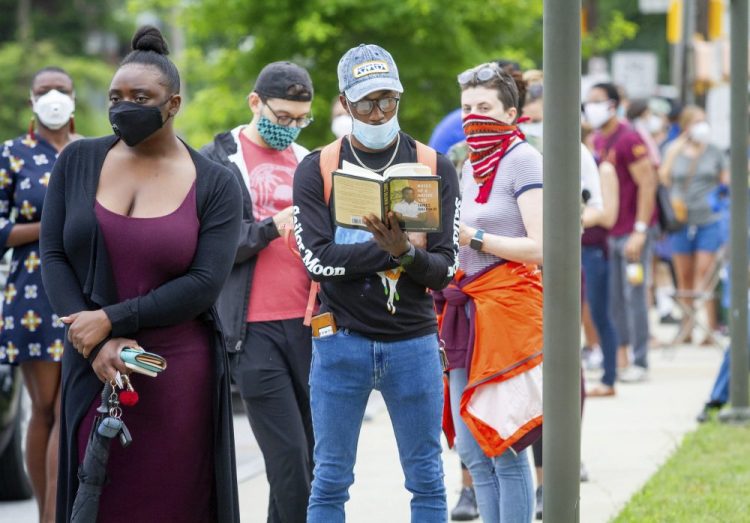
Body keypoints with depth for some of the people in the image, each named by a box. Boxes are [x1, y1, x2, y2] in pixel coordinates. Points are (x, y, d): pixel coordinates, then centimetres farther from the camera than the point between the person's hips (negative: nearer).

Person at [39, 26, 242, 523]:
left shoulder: (214, 184, 0)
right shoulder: (78, 162, 6)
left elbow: (205, 284, -9)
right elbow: (54, 258, 1)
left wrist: (112, 319, -15)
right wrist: (97, 345, -11)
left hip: (180, 377, -2)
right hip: (95, 371, 2)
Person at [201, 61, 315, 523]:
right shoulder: (218, 160, 2)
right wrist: (272, 227, -15)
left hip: (308, 324, 5)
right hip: (255, 329, -5)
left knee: (312, 454, 5)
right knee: (289, 455, -10)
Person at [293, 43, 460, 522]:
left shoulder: (435, 169, 4)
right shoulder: (316, 171, 2)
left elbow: (445, 270, -2)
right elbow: (318, 260, -10)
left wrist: (406, 252, -22)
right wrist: (389, 249, -17)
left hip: (413, 341, 1)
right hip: (342, 340, -1)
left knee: (427, 480, 6)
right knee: (331, 481, 3)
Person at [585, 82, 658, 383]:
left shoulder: (628, 139, -13)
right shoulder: (598, 140, 12)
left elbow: (647, 184, -16)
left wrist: (640, 231, -19)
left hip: (632, 231, -8)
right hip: (609, 231, 8)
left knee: (634, 296, -6)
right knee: (613, 299, 7)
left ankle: (639, 364, -2)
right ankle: (619, 359, 13)